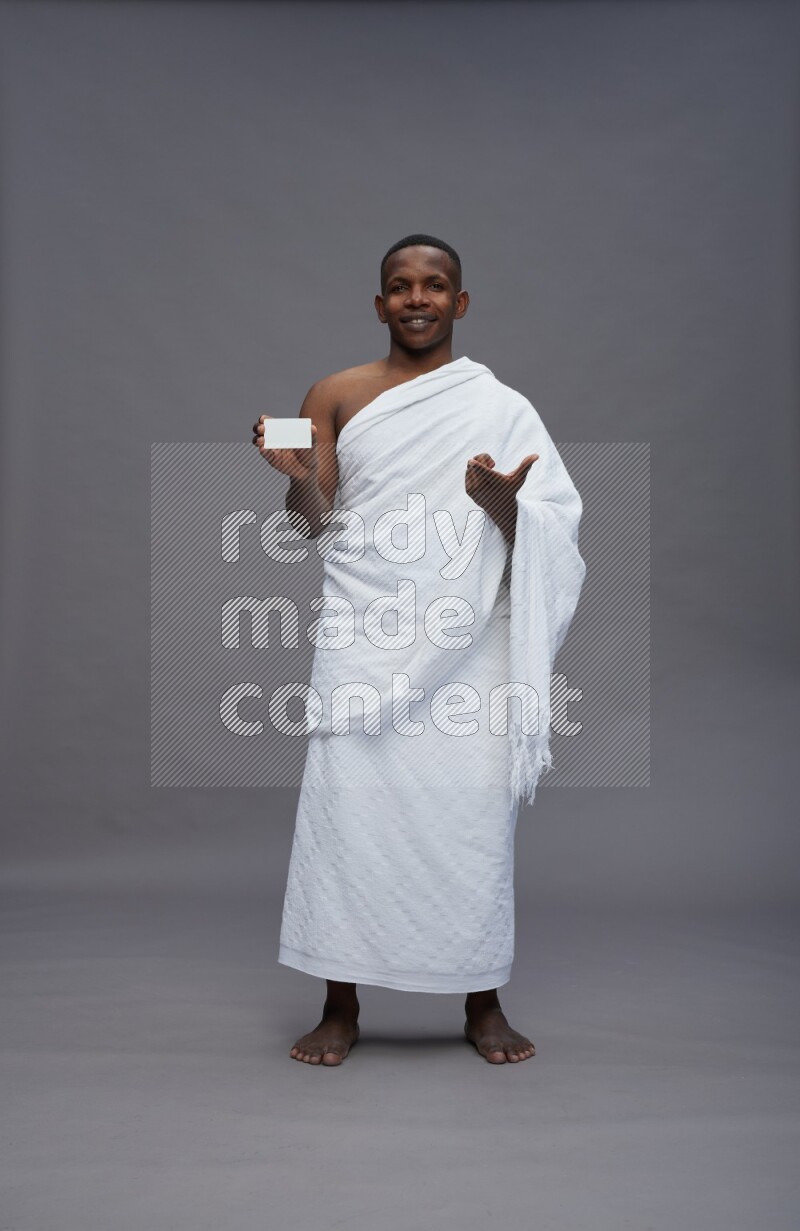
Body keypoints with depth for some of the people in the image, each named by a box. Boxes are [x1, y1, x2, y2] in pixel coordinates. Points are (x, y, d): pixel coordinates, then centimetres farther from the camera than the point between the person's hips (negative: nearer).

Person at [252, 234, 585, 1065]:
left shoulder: (501, 406, 7)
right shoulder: (335, 396, 9)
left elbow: (549, 535, 2)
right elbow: (313, 525, 4)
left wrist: (502, 503, -18)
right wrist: (299, 477, -17)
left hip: (466, 642, 0)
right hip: (364, 639, 0)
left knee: (475, 811, 0)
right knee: (346, 805, -4)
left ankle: (483, 1003, 16)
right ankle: (341, 1006, 10)